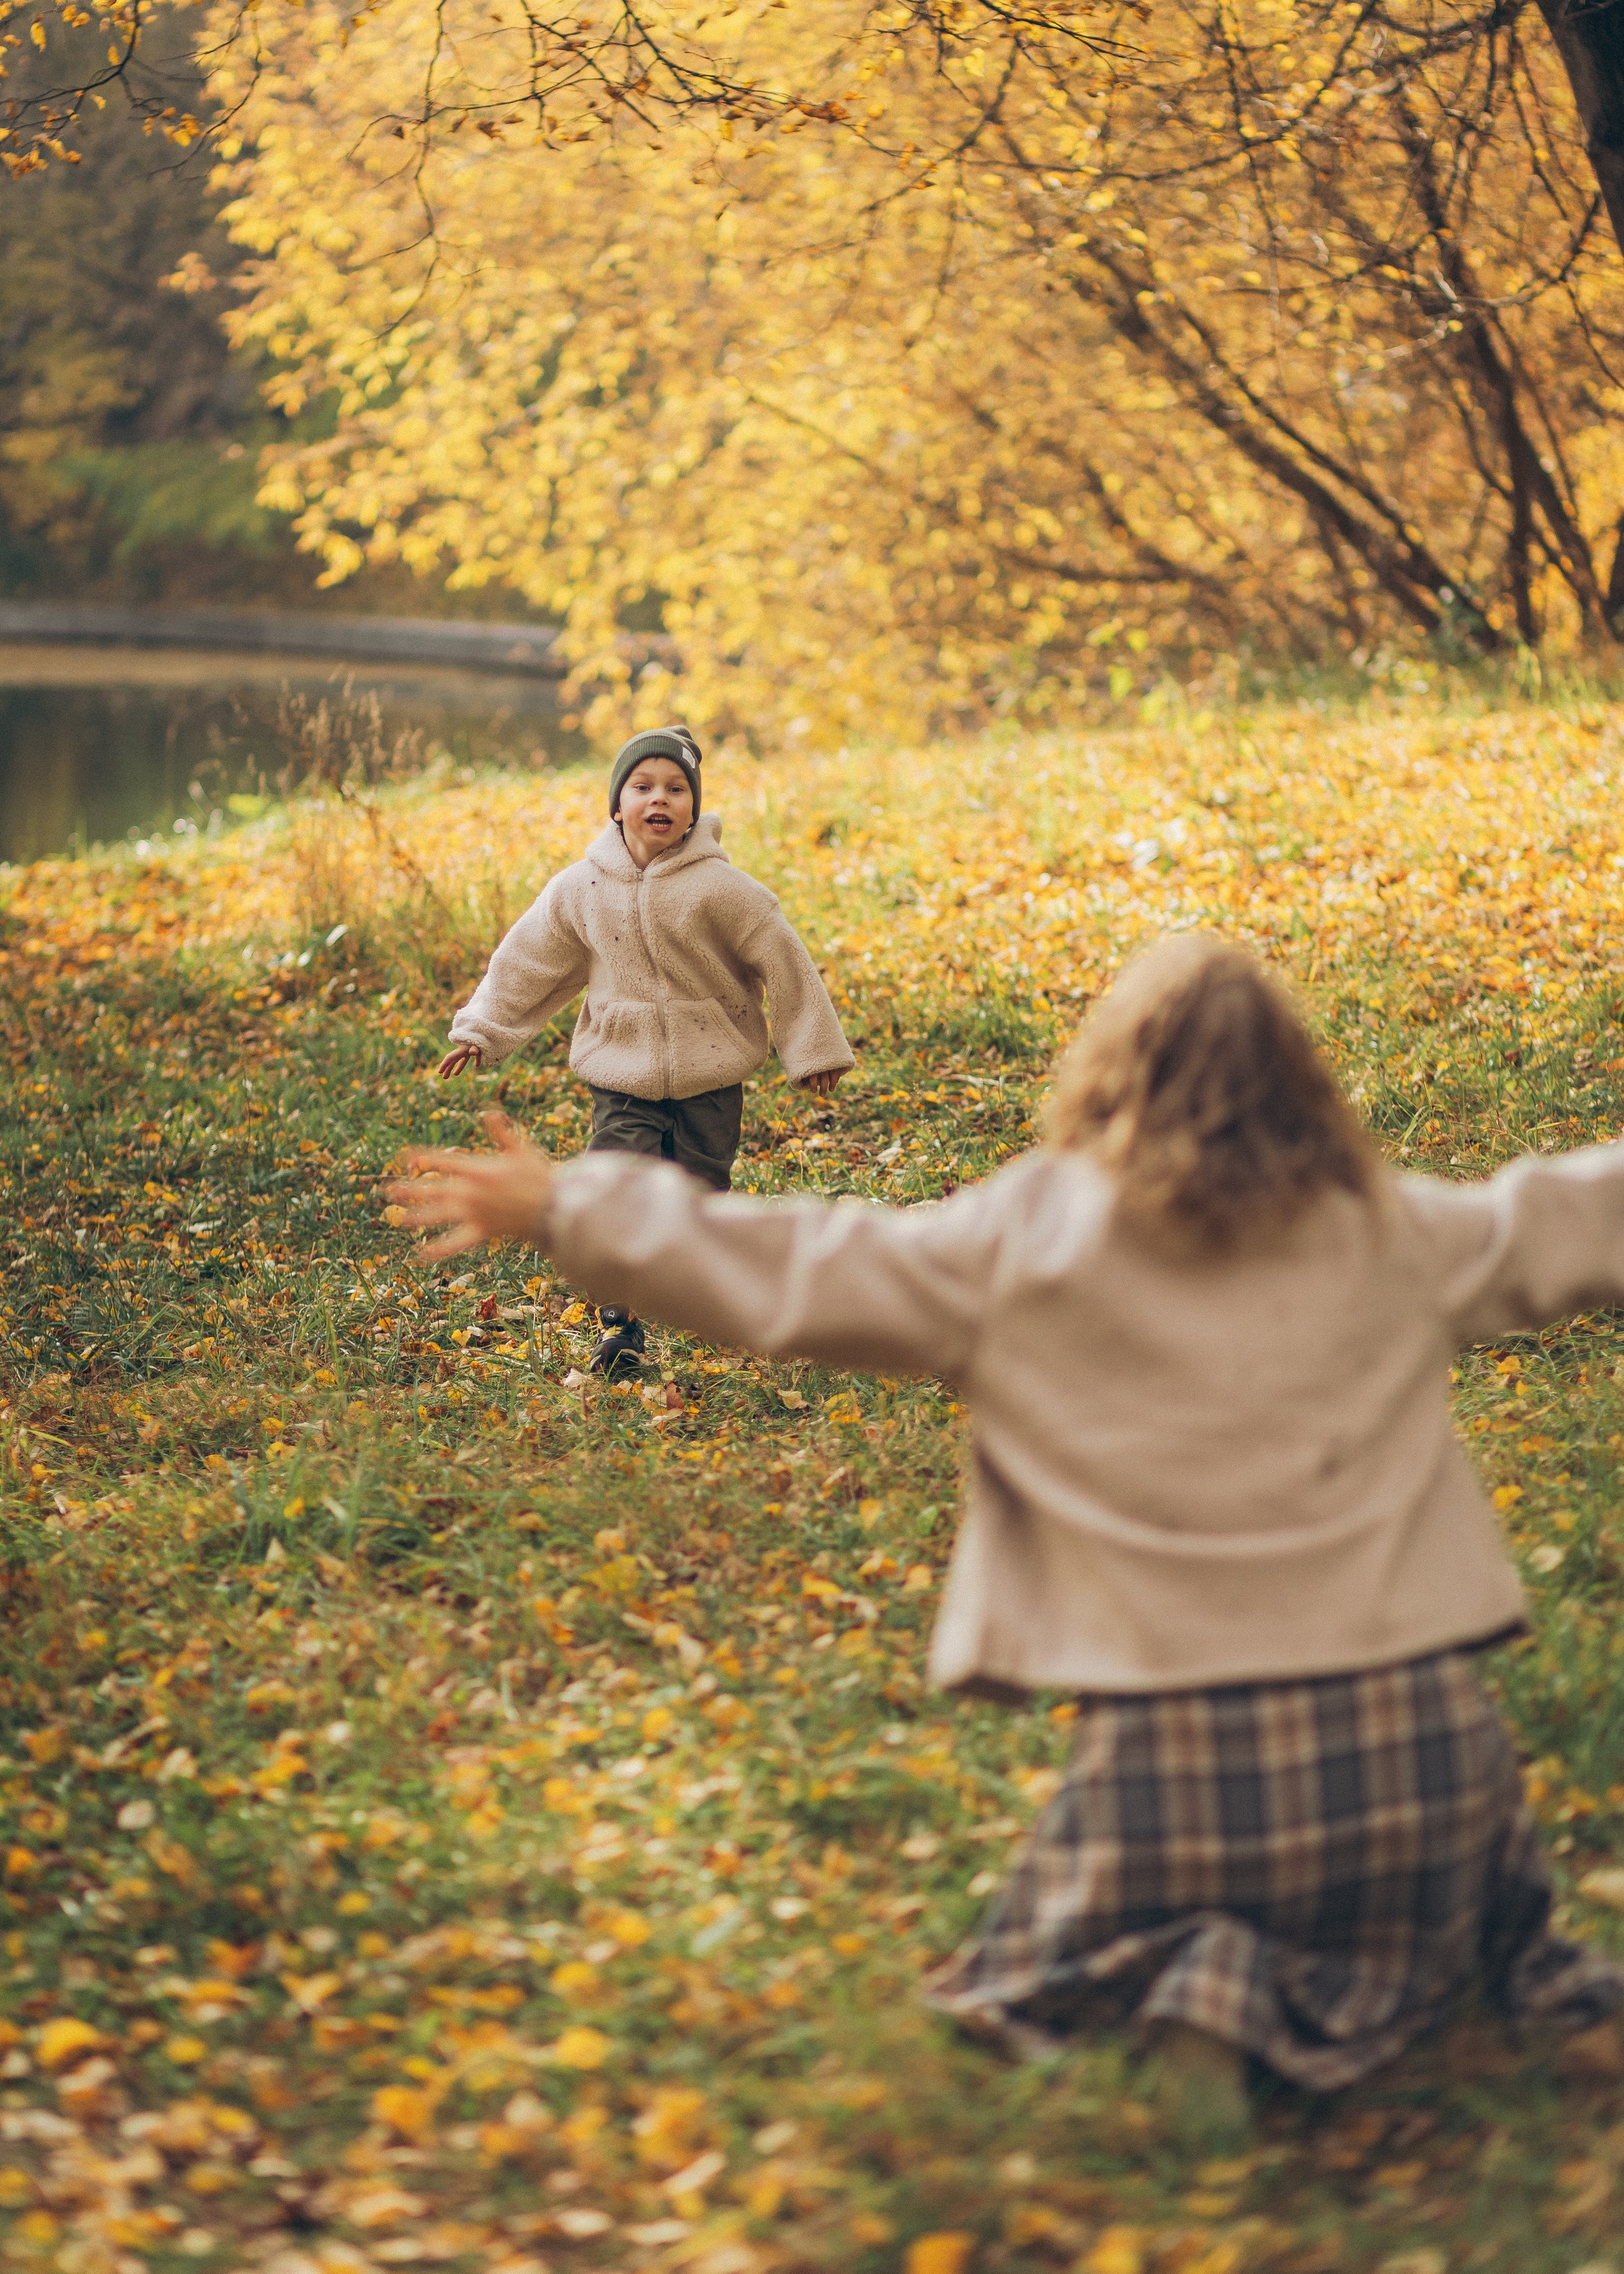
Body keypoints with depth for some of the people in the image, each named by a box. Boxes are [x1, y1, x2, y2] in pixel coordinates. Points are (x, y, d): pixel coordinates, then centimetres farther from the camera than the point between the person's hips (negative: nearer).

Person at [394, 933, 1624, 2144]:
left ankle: (1193, 1978, -6)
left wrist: (566, 1209, 8)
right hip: (1411, 1733, 2)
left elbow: (795, 1271, 0)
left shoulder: (1030, 1241, -2)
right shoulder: (1386, 1235, 6)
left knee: (1067, 1949, 27)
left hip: (1175, 1746, -2)